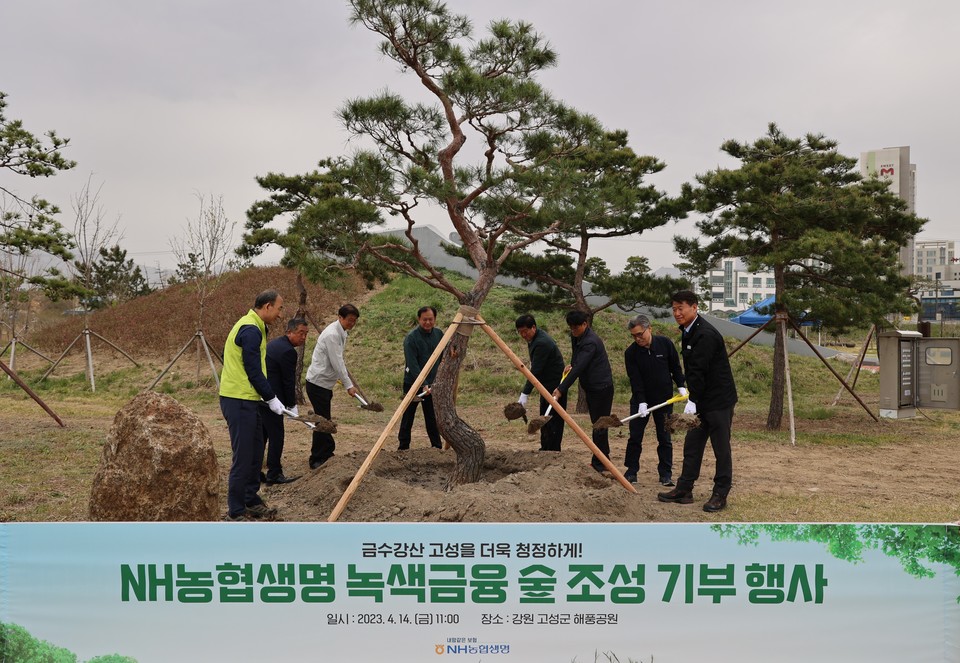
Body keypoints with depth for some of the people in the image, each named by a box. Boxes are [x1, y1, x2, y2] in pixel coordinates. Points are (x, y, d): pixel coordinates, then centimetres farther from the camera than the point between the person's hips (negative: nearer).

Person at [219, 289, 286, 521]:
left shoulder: (252, 327, 15)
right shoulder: (251, 330, -17)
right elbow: (254, 371, -18)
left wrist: (269, 397, 19)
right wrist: (272, 398, -10)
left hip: (247, 401, 10)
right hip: (239, 402, -10)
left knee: (255, 453, 17)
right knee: (243, 457, -3)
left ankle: (251, 501, 29)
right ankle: (235, 513, 6)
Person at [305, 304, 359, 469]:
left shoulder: (341, 332, 11)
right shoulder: (332, 334, -20)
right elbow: (336, 363, -21)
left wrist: (346, 382, 20)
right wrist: (348, 385, -16)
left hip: (325, 383, 9)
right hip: (318, 383, -9)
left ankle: (326, 453, 24)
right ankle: (317, 460, 1)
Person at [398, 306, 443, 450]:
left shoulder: (438, 334, 3)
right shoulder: (411, 338, -16)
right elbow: (412, 364, -21)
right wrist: (423, 384, -27)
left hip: (431, 384, 4)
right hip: (413, 383, -4)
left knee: (432, 417, 8)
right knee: (408, 416, 5)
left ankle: (437, 446, 17)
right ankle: (403, 447, 15)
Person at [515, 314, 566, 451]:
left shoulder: (541, 343, -25)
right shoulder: (533, 338, 7)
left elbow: (535, 371, -28)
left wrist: (525, 394, -30)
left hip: (555, 385, -11)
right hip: (547, 385, 11)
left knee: (553, 421, -8)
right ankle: (545, 449, 24)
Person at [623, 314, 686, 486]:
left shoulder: (665, 344, -9)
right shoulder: (631, 352, -12)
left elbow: (675, 367, 5)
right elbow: (635, 380, -16)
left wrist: (681, 386, -1)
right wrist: (641, 403, -23)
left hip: (664, 399, 0)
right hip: (640, 399, 0)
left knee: (665, 438, 4)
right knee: (635, 436, 2)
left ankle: (665, 474, 12)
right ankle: (631, 472, 13)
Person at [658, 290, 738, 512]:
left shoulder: (706, 335, -20)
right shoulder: (688, 332, 12)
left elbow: (699, 370, -24)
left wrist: (692, 401, -25)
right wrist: (692, 399, 18)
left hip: (719, 400, -10)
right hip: (701, 400, 10)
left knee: (721, 449, 1)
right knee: (692, 447, 12)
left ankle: (720, 495, 9)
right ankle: (684, 490, 18)